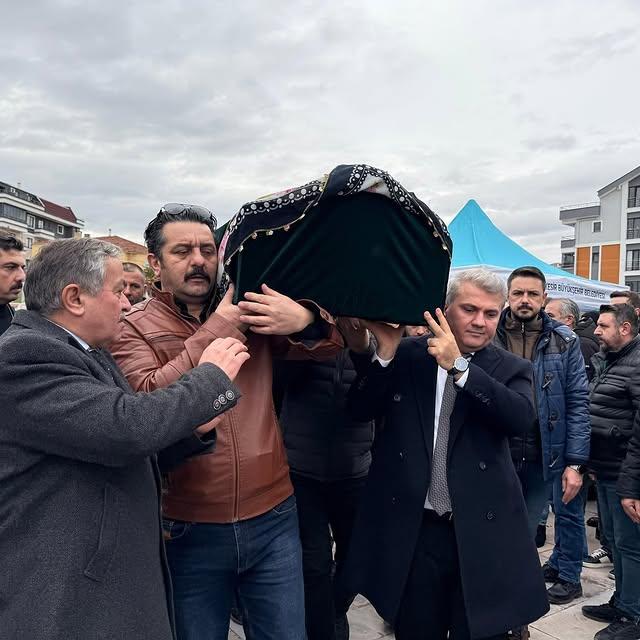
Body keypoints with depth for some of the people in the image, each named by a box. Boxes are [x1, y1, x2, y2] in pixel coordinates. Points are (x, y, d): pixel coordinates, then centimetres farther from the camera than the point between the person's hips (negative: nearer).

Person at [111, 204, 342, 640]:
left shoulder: (252, 313, 3)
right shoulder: (134, 328, -3)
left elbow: (331, 343, 0)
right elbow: (147, 401, -19)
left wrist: (305, 319, -22)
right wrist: (213, 334, -20)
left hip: (272, 519, 2)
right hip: (189, 530, -2)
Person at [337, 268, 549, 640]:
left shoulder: (512, 369, 2)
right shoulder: (407, 355, 2)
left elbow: (521, 417, -17)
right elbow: (361, 410, -1)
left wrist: (459, 366, -23)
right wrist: (385, 351, -14)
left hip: (482, 534, 0)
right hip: (410, 531, 1)